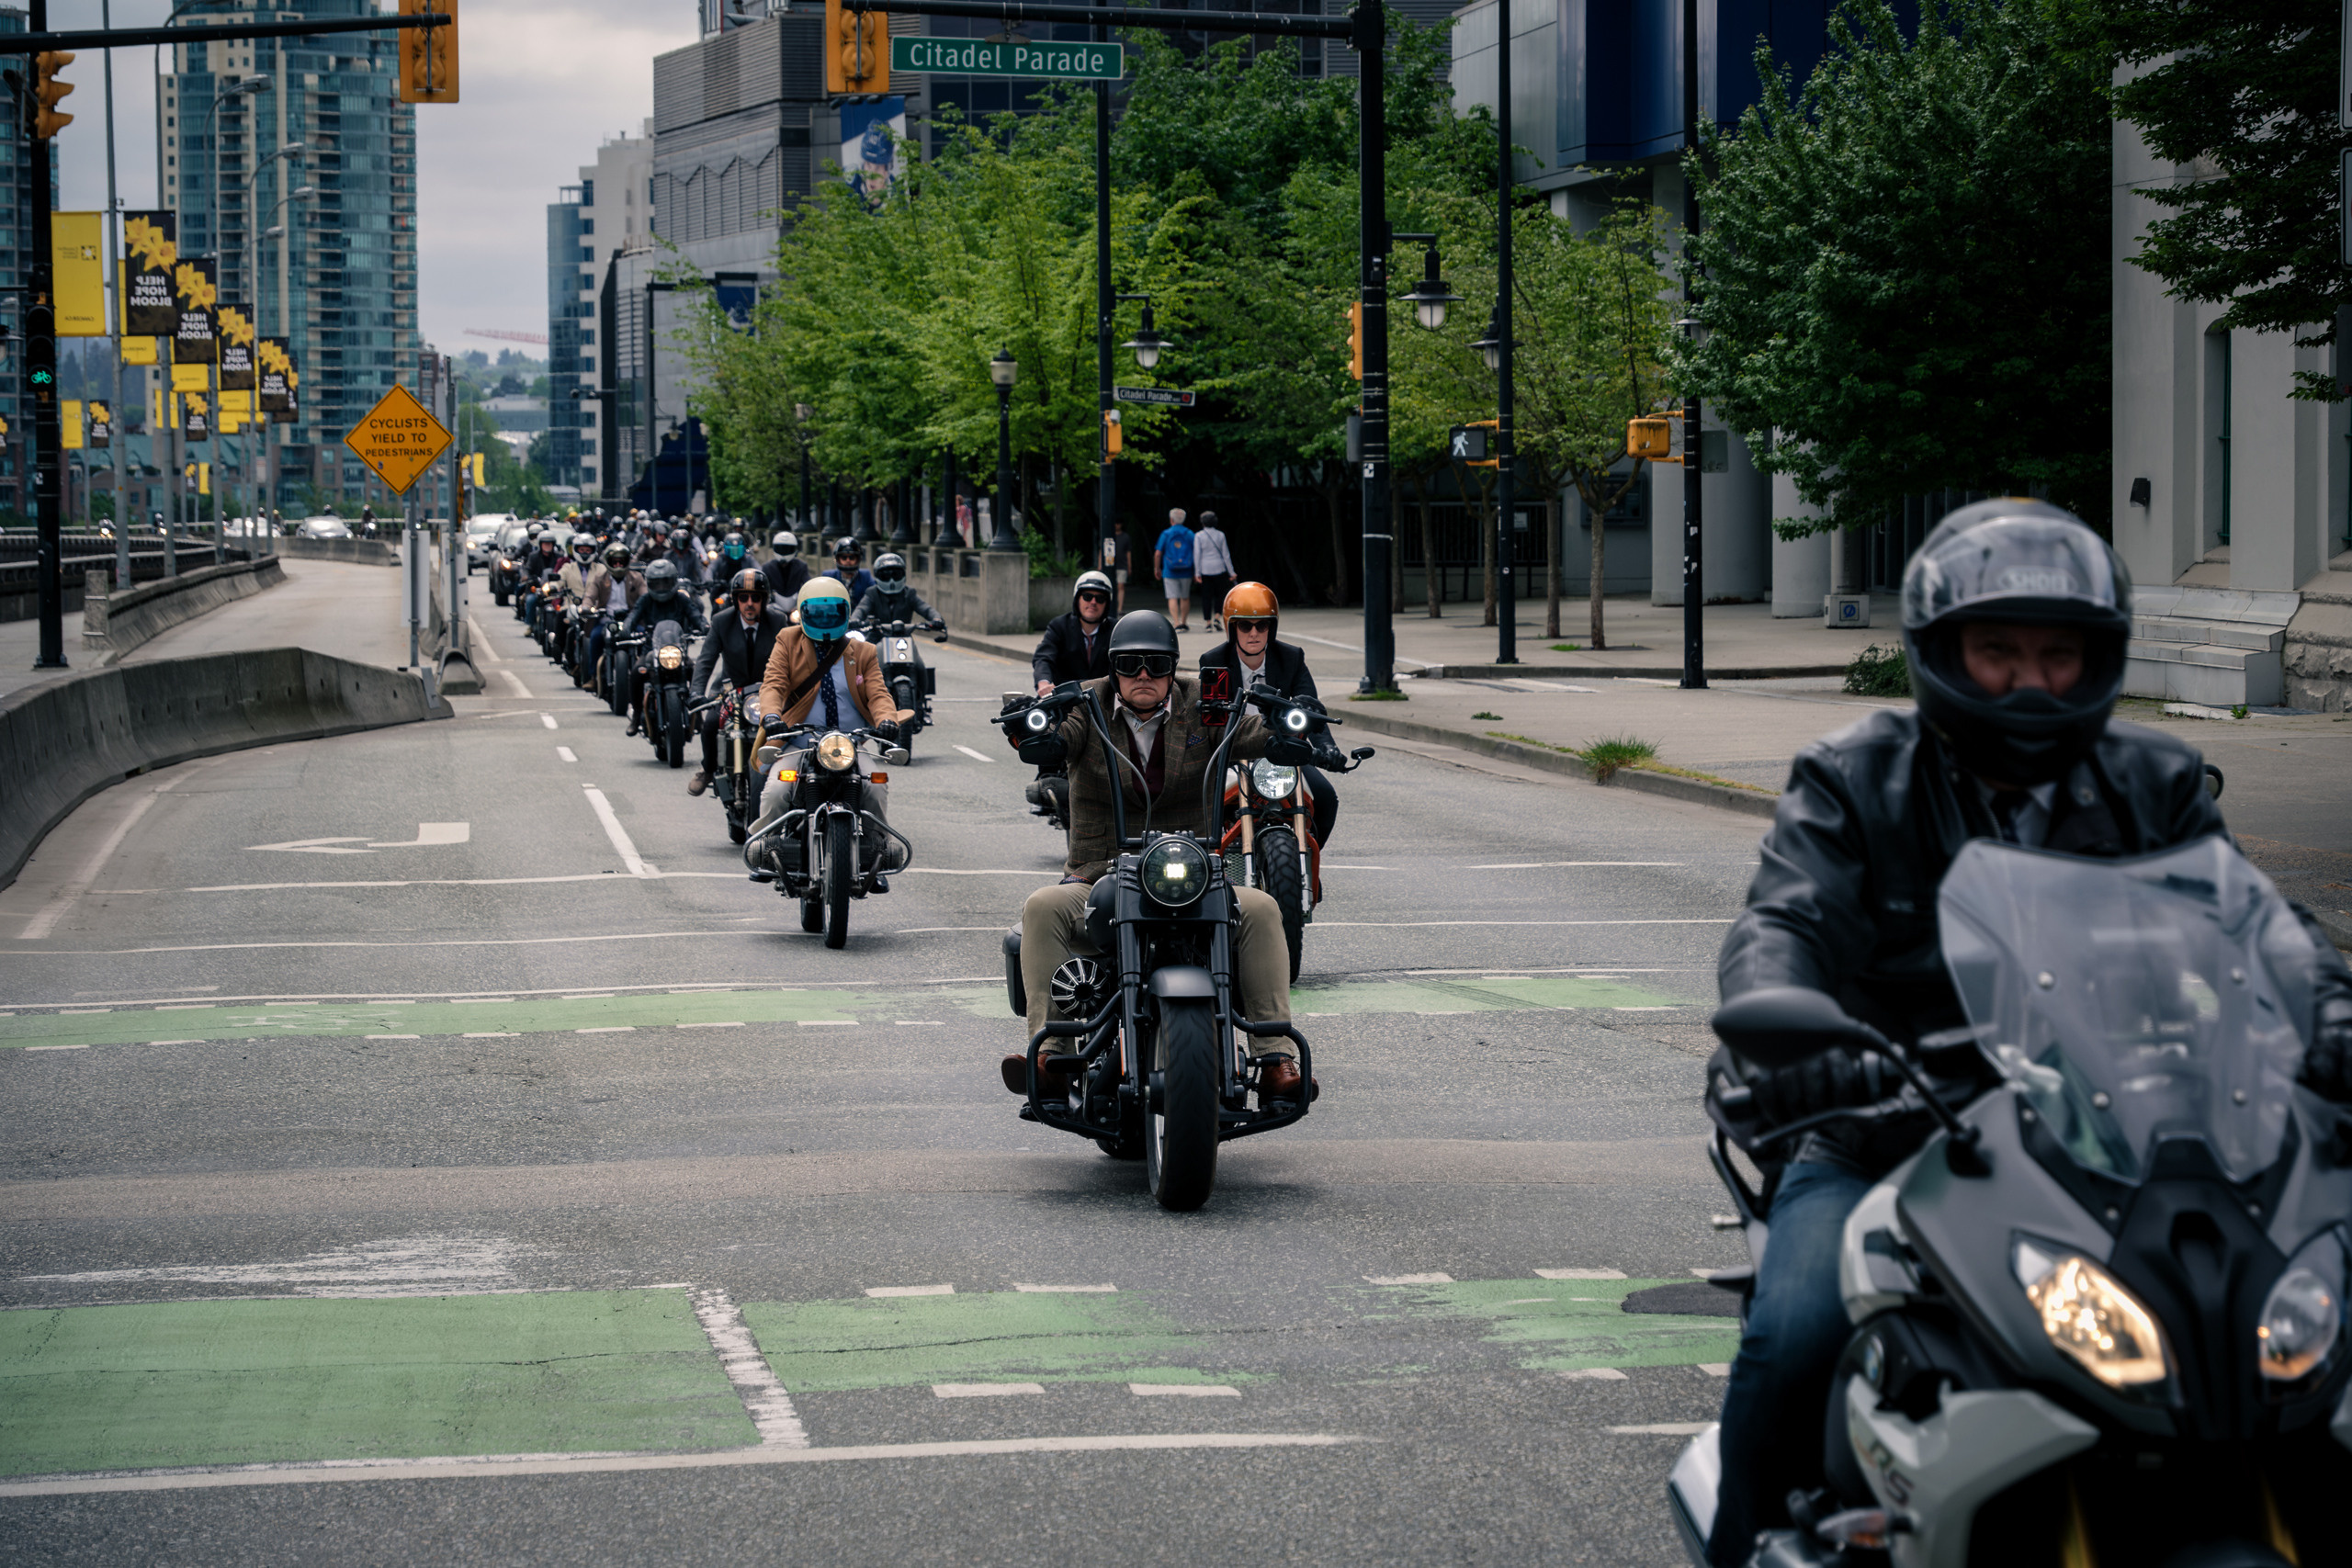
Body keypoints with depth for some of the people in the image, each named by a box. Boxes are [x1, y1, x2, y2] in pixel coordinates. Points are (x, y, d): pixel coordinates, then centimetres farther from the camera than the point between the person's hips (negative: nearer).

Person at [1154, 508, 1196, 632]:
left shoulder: (1166, 534, -4)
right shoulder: (1189, 534, 0)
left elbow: (1158, 553, -5)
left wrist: (1157, 568, 9)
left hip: (1170, 572, -2)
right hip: (1186, 573, 2)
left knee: (1173, 598, -2)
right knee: (1185, 598, 15)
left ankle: (1177, 623, -14)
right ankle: (1183, 623, 20)